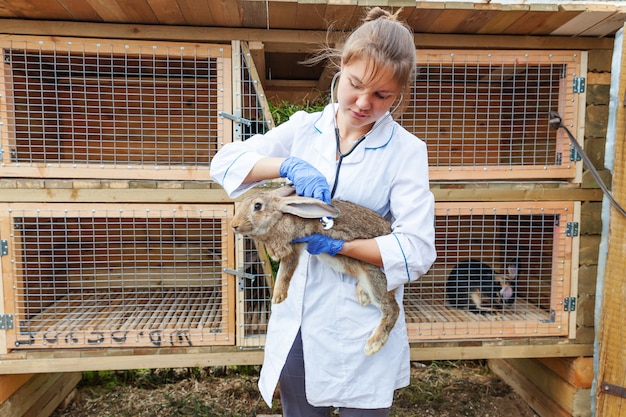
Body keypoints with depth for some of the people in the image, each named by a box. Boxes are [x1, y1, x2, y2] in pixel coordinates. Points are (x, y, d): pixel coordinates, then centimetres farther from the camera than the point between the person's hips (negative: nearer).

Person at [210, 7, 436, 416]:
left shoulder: (406, 151, -8)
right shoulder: (304, 129, 2)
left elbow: (416, 252, -14)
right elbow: (225, 162, -3)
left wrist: (335, 244, -22)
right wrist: (289, 165, -19)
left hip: (360, 328, -3)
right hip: (296, 318, 3)